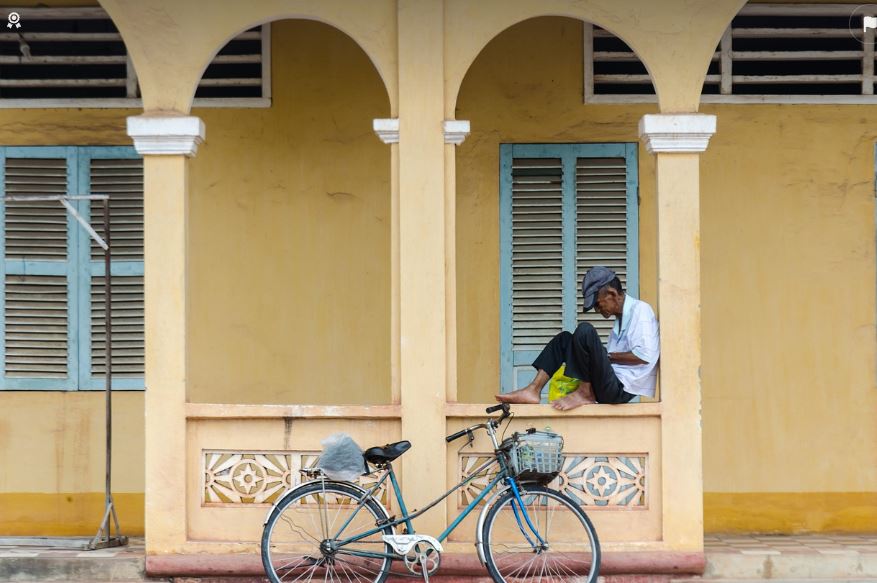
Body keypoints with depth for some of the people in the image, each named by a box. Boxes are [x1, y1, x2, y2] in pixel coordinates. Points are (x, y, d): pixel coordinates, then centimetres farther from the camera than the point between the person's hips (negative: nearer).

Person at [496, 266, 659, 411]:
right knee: (564, 339, 14)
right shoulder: (621, 317, 21)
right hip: (611, 386, 9)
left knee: (585, 331, -24)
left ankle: (584, 394, -13)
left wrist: (608, 356, -9)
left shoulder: (640, 310, -7)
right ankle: (534, 390, -2)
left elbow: (644, 355, -18)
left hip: (620, 390, -9)